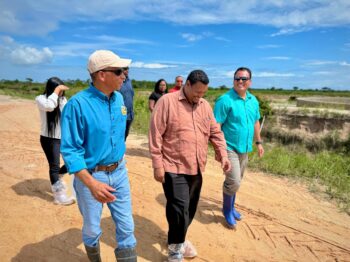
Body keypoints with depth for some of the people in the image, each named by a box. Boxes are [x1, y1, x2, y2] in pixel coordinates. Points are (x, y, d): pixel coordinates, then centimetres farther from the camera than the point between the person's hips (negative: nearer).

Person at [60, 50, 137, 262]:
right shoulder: (78, 104, -20)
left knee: (126, 227, 12)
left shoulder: (119, 98, 0)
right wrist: (92, 183, -30)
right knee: (92, 229, 18)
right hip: (91, 174, -4)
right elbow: (70, 150, -20)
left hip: (119, 172, 5)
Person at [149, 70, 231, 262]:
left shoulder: (205, 106, 10)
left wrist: (223, 154, 3)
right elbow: (155, 134, -12)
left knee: (190, 209, 17)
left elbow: (215, 132, 14)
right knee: (179, 210, -5)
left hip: (196, 168, 6)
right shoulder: (167, 101, -9)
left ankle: (178, 239, 41)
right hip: (174, 168, -6)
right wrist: (157, 165, -13)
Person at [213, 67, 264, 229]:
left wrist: (258, 142, 19)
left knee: (235, 180, 18)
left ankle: (231, 207, 38)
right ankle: (227, 210, 17)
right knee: (233, 182, -9)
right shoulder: (225, 100, -16)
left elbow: (256, 122, 19)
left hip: (245, 148, 7)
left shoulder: (253, 100, 7)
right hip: (230, 148, -7)